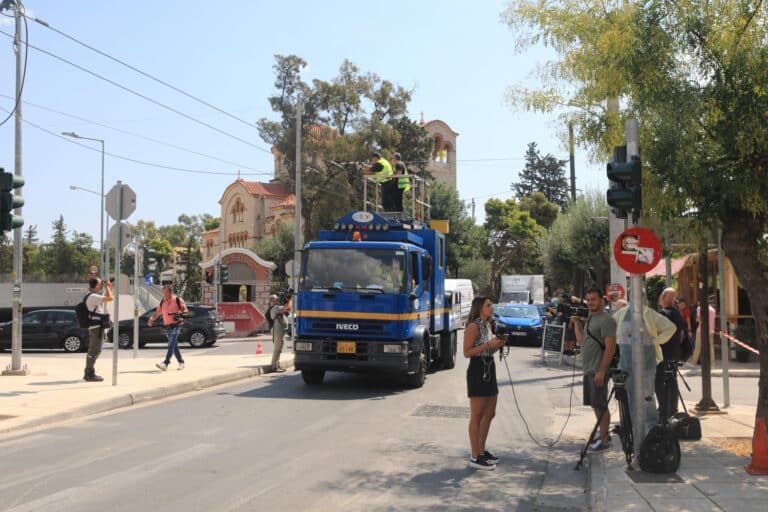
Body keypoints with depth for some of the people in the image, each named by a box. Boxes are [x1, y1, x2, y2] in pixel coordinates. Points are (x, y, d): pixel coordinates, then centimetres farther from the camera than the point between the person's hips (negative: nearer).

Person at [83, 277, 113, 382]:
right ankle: (90, 374, -5)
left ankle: (88, 373, 22)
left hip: (95, 327, 11)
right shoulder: (93, 296, -17)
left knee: (93, 350, 16)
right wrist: (107, 287, -9)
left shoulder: (94, 296, 16)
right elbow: (110, 298, -24)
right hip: (96, 326, -11)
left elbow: (108, 298, 27)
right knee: (94, 351, -8)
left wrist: (109, 287, 16)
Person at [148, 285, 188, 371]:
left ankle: (165, 363, -26)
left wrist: (180, 313, -23)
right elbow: (157, 313, 11)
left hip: (176, 325, -6)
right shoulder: (162, 302, 12)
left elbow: (186, 310, -2)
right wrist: (151, 319, -9)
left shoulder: (178, 300, -3)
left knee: (171, 345, -16)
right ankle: (181, 362, 25)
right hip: (167, 326, 6)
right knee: (174, 346, 13)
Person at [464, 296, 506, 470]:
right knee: (477, 416, -4)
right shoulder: (473, 327, -14)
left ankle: (481, 450, 26)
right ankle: (475, 457, 2)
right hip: (477, 371, -10)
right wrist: (488, 345, -22)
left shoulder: (487, 325, 14)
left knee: (489, 414, 15)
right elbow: (467, 352, -19)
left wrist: (497, 345, 4)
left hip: (489, 370, 10)